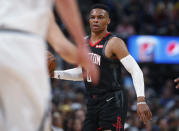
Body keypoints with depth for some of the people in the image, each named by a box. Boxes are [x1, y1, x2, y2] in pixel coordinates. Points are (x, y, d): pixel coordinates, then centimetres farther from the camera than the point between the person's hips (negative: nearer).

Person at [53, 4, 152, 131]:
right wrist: (55, 74, 14)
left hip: (113, 101, -8)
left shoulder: (114, 43, -11)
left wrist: (141, 100, -27)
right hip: (93, 102, 8)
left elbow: (136, 71, -16)